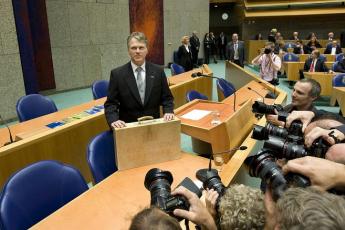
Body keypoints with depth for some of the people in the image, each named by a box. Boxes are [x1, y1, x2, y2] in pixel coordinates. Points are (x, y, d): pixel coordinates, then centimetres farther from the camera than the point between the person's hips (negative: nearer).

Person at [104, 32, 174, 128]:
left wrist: (168, 111, -9)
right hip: (128, 127, 0)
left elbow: (167, 97, 8)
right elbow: (111, 103, -2)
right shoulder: (117, 74, -2)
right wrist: (113, 120, -18)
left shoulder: (158, 71, 2)